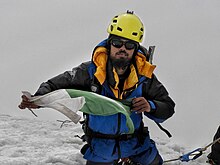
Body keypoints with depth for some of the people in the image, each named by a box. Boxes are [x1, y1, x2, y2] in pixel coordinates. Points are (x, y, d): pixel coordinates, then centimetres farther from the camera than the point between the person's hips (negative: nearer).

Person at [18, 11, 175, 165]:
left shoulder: (144, 75, -16)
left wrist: (150, 107, -32)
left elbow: (168, 107, -10)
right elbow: (55, 85, -16)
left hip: (136, 142, 2)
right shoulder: (90, 71, -21)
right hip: (100, 146, -2)